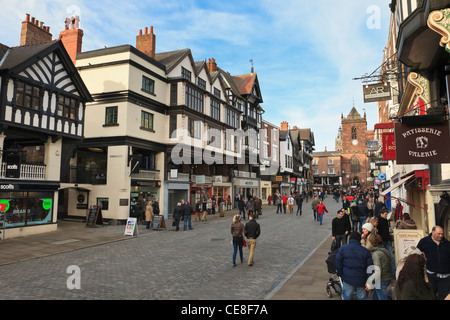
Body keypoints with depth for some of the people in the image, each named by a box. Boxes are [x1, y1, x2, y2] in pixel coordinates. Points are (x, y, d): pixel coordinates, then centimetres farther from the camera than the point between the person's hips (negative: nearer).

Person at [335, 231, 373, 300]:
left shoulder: (343, 248, 0)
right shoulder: (365, 251, 4)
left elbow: (338, 262, -2)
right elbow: (370, 266, 1)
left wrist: (340, 274, 7)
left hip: (348, 279, -2)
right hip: (361, 280, 2)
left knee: (346, 297, 8)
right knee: (362, 297, 15)